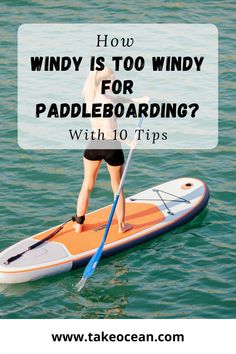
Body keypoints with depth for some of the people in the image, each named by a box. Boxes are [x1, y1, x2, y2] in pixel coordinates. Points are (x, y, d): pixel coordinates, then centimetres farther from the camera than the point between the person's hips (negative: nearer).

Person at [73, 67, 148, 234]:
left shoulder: (90, 96, -4)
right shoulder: (106, 102, -26)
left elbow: (116, 99, 9)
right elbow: (108, 131, -30)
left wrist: (139, 100, 8)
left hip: (93, 145, 6)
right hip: (111, 146, -6)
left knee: (87, 185, 19)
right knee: (117, 188, 14)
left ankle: (79, 223, 24)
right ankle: (121, 225, 27)